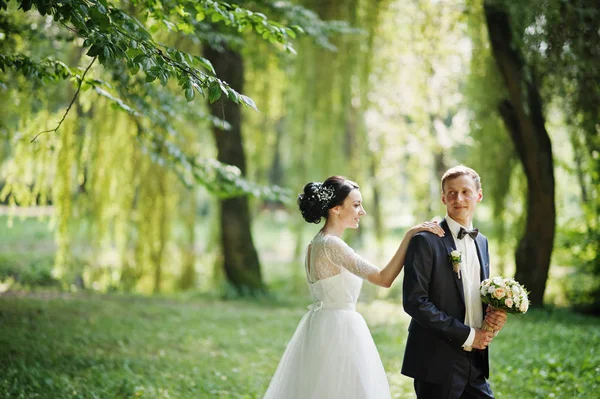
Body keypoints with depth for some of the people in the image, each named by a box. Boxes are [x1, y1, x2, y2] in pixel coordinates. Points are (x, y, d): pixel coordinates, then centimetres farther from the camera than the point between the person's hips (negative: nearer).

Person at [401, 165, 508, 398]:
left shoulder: (481, 242, 14)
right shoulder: (426, 241, -9)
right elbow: (414, 301, -17)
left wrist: (494, 317, 0)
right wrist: (466, 335, -16)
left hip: (475, 362, 6)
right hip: (438, 362, -6)